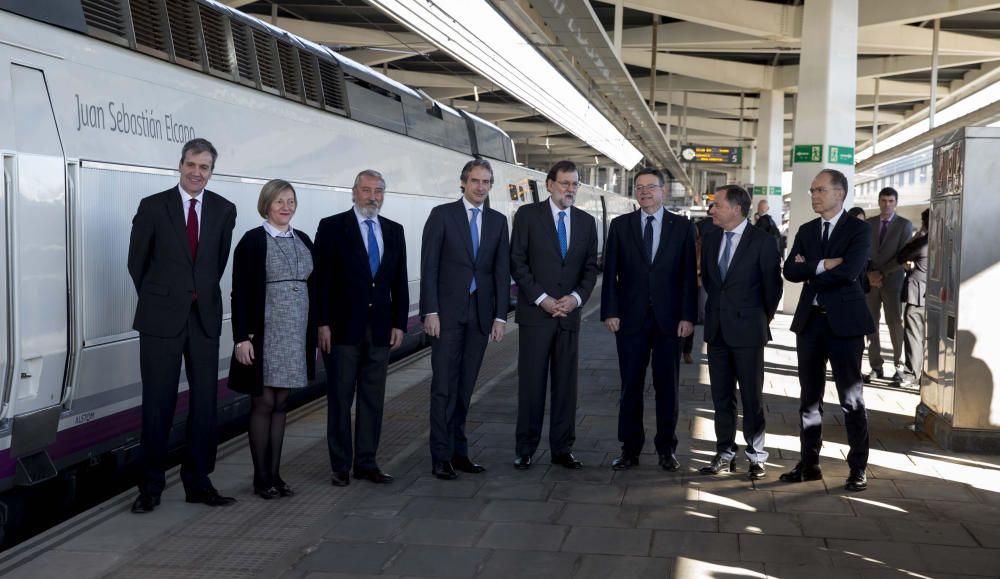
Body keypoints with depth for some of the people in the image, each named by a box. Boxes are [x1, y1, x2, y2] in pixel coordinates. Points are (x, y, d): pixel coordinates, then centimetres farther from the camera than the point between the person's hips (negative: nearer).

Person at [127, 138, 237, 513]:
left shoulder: (224, 210, 5)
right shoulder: (153, 207, -1)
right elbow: (137, 262, 6)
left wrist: (203, 295, 12)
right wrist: (157, 300, 10)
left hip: (205, 317, 3)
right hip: (161, 319, -2)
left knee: (204, 402, 5)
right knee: (158, 403, 2)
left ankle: (198, 482, 16)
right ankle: (151, 486, 12)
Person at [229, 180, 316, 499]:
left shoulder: (303, 241, 12)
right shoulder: (252, 241, -5)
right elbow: (240, 293, -8)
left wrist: (314, 333, 11)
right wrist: (242, 338, -15)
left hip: (296, 334, 5)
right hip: (264, 333, -5)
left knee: (280, 402, 9)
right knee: (263, 403, -1)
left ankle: (275, 473, 15)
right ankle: (261, 477, 7)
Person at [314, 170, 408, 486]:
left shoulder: (394, 231, 11)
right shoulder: (332, 227, -2)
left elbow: (400, 282, 12)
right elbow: (321, 278, -5)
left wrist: (399, 323, 5)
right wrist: (322, 323, -11)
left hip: (380, 329, 4)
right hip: (343, 328, -4)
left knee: (373, 398, 8)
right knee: (340, 398, 2)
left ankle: (366, 462, 17)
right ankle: (341, 466, 10)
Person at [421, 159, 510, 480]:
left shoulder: (498, 221, 11)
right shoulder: (442, 214, 0)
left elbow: (502, 270, 9)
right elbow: (429, 266, -4)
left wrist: (500, 316, 2)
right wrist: (430, 311, -11)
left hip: (480, 314, 4)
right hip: (448, 312, -4)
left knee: (465, 386, 9)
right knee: (444, 386, -4)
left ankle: (458, 451, 16)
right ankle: (441, 456, 1)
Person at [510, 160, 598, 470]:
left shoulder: (586, 221, 11)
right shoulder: (528, 214, 0)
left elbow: (591, 267, 11)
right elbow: (517, 262, -4)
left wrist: (577, 297, -6)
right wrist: (541, 299, -11)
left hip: (569, 314, 3)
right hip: (535, 313, -3)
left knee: (566, 384, 6)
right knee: (531, 383, 0)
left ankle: (562, 448, 14)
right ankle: (525, 449, 9)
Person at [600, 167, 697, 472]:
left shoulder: (682, 226, 4)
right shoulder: (620, 225, 6)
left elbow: (689, 274, 1)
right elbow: (610, 272, 4)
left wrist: (688, 316, -5)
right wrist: (610, 311, -4)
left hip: (669, 319, 0)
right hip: (631, 318, 0)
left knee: (668, 386, 6)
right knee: (631, 386, 5)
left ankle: (667, 448, 17)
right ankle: (630, 449, 13)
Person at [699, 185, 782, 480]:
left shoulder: (763, 241, -9)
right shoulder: (711, 239, 8)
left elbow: (772, 284, -4)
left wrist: (763, 319, 5)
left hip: (747, 330, -5)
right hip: (717, 330, 5)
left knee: (752, 397, 3)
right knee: (721, 396, 9)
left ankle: (756, 457, 12)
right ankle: (725, 454, 18)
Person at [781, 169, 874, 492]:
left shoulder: (859, 230, -4)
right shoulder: (806, 231, 12)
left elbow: (849, 271, -19)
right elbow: (790, 271, 0)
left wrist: (809, 271, -8)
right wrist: (823, 266, -14)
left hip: (844, 321, -5)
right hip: (810, 320, 5)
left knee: (851, 398, 1)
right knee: (810, 396, 10)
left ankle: (858, 468, 10)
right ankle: (809, 464, 18)